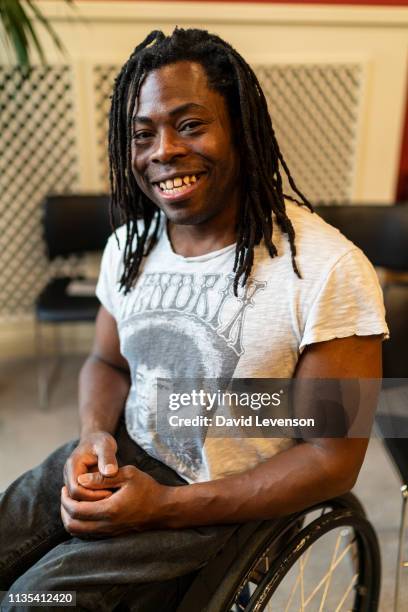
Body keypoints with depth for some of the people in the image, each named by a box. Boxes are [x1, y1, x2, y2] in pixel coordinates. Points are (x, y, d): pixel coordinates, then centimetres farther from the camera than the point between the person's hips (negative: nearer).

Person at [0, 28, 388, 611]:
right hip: (121, 458, 6)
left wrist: (167, 506, -19)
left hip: (218, 504, -5)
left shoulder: (328, 271, -21)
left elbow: (333, 458, -16)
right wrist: (96, 433, -10)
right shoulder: (129, 243, -1)